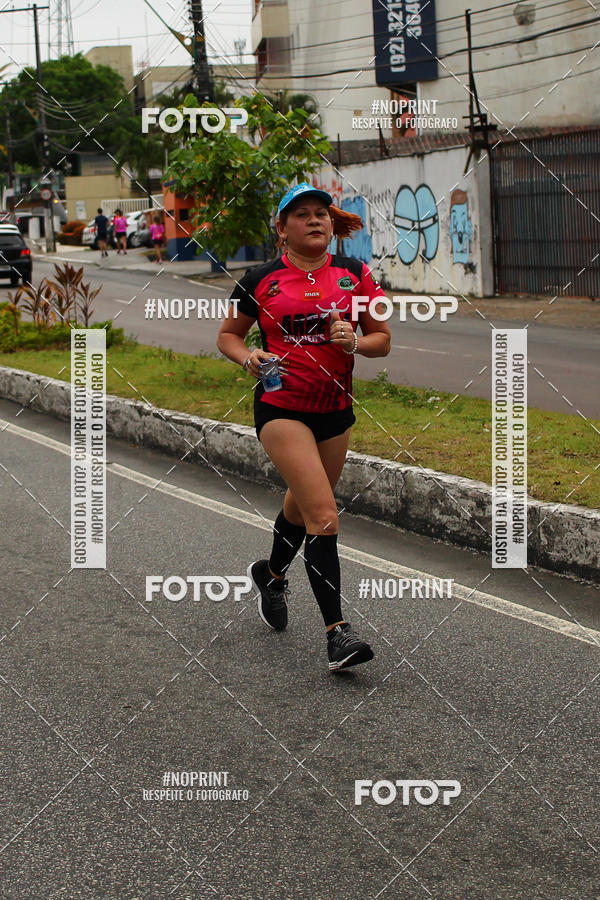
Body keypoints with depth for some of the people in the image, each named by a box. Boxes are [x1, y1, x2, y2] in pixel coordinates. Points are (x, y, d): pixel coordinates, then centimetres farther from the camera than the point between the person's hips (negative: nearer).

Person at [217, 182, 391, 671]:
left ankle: (272, 573, 52)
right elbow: (228, 334, 9)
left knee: (304, 506, 21)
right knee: (324, 514, -17)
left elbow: (383, 339, 7)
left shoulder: (353, 273, 4)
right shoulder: (262, 280, -2)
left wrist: (354, 341, -14)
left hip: (336, 409, 4)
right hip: (281, 407, -4)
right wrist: (248, 357, -12)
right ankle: (337, 631, -18)